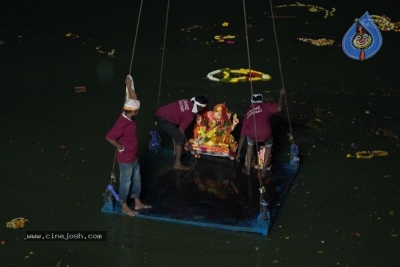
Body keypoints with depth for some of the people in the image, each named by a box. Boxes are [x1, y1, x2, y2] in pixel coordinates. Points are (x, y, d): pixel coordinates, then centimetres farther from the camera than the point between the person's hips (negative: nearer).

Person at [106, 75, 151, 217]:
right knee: (125, 183, 9)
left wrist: (129, 86, 1)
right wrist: (120, 147, -22)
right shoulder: (122, 123, -31)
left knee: (136, 180, 21)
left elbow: (134, 100, 10)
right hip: (125, 159, -9)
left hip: (134, 157, 9)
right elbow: (109, 137, -35)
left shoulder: (129, 116, -4)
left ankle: (138, 203, 37)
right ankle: (125, 207, 26)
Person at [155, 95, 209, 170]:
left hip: (160, 113, 10)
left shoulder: (187, 102, 9)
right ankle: (177, 164, -1)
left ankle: (176, 151, 47)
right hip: (163, 119, -10)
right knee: (180, 139, -5)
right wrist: (187, 143, 3)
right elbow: (181, 130, -9)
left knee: (175, 131, 32)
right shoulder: (190, 115, -13)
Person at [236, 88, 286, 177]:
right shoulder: (264, 105, 22)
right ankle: (264, 169, 31)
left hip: (252, 134, 2)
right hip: (265, 133, -2)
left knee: (250, 143, 38)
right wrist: (281, 95, 22)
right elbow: (278, 108, 5)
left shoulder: (248, 114, 31)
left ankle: (248, 168, 40)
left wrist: (238, 152, 38)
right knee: (269, 145, 33)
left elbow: (242, 135, 32)